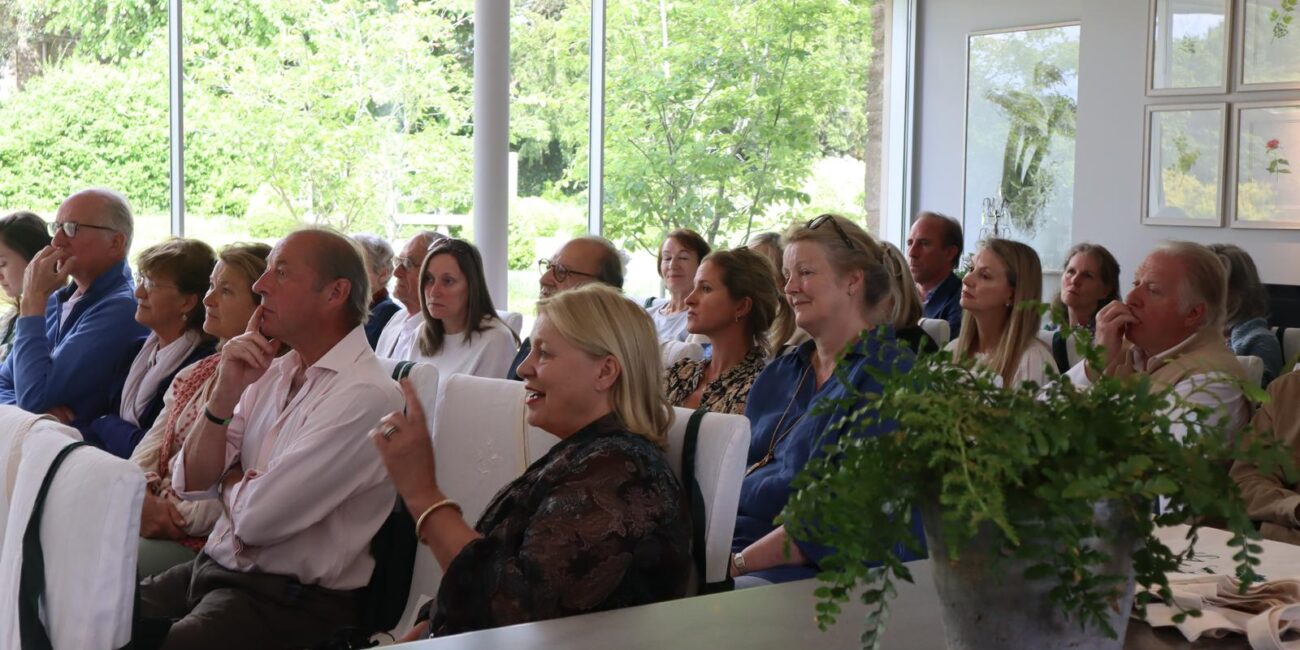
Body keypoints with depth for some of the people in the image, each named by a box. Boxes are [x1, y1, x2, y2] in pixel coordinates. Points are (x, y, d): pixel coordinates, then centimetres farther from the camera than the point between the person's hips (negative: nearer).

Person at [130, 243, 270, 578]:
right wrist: (141, 498, -6)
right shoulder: (195, 375, 19)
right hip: (148, 515, 8)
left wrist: (179, 516, -15)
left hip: (202, 540, -7)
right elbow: (147, 452, 14)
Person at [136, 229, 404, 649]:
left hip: (290, 599, -7)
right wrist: (226, 391, -7)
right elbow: (191, 483, 6)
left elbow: (256, 518, -20)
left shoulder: (365, 397, -18)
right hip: (213, 568, 8)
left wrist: (231, 481, 3)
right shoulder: (273, 374, 9)